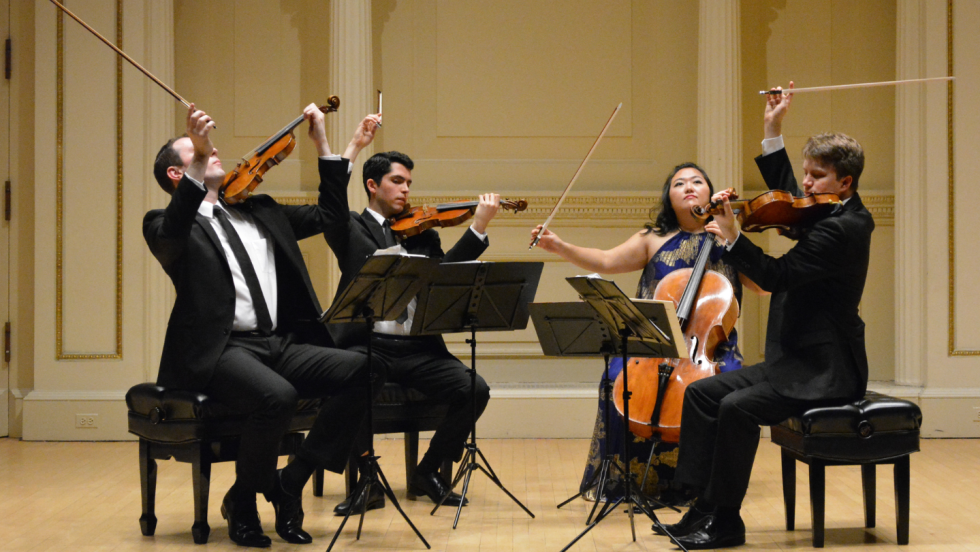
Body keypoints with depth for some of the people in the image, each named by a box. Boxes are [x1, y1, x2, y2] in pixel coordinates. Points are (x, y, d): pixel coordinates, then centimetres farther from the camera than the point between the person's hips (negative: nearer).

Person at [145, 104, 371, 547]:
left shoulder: (258, 213, 25)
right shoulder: (165, 226, 5)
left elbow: (327, 215, 27)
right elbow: (173, 232, -20)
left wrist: (321, 142, 20)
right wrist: (198, 159, -33)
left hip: (281, 344, 6)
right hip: (222, 351, -6)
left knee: (363, 371, -19)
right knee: (276, 396, -36)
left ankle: (292, 479, -7)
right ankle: (242, 499, -8)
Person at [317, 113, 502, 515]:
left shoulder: (422, 234, 19)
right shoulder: (353, 229, 10)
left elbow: (447, 270, 2)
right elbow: (331, 205, -11)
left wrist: (479, 227, -8)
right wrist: (353, 148, -16)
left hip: (418, 347, 4)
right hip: (367, 343, -3)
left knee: (474, 391, -18)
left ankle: (427, 473, 3)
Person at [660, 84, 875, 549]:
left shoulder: (841, 228, -18)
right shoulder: (827, 214, 12)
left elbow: (776, 276, -24)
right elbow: (785, 191, 29)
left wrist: (732, 238, -26)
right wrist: (773, 131, 22)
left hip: (824, 371, -11)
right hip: (794, 360, 11)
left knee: (737, 407, -28)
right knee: (702, 392, 1)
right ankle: (703, 507, -2)